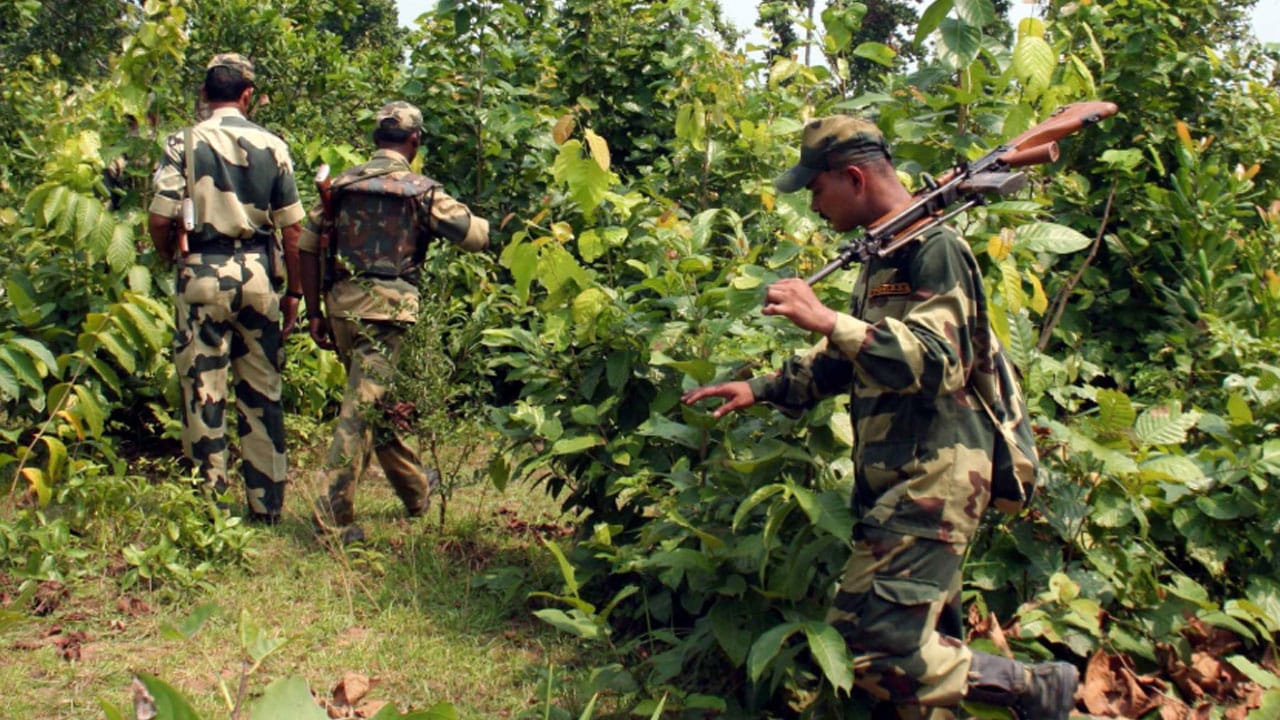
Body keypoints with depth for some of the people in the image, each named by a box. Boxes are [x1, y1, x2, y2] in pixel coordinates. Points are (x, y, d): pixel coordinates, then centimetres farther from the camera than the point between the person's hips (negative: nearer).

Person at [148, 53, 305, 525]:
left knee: (203, 393, 4)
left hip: (202, 274, -2)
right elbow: (292, 228, 2)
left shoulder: (184, 143, -3)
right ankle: (267, 506, 15)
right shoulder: (272, 146, 3)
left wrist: (172, 259, 12)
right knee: (262, 394, 9)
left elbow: (161, 220, -8)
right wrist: (294, 292, 10)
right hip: (256, 273, 2)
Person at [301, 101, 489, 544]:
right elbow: (477, 236, -1)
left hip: (341, 303, 5)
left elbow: (308, 245, 8)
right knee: (362, 406, -5)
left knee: (376, 401, 19)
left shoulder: (342, 184, 11)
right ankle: (335, 512, -9)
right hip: (385, 307, -5)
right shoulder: (421, 190, -1)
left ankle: (416, 489, 35)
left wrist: (315, 312, 12)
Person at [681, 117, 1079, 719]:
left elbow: (935, 362, -24)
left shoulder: (932, 247, -11)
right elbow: (847, 364, 28)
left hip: (932, 476, -10)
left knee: (874, 638, -14)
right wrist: (761, 389, 21)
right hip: (891, 478, 10)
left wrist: (826, 320, -28)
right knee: (924, 642, 11)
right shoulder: (882, 252, 18)